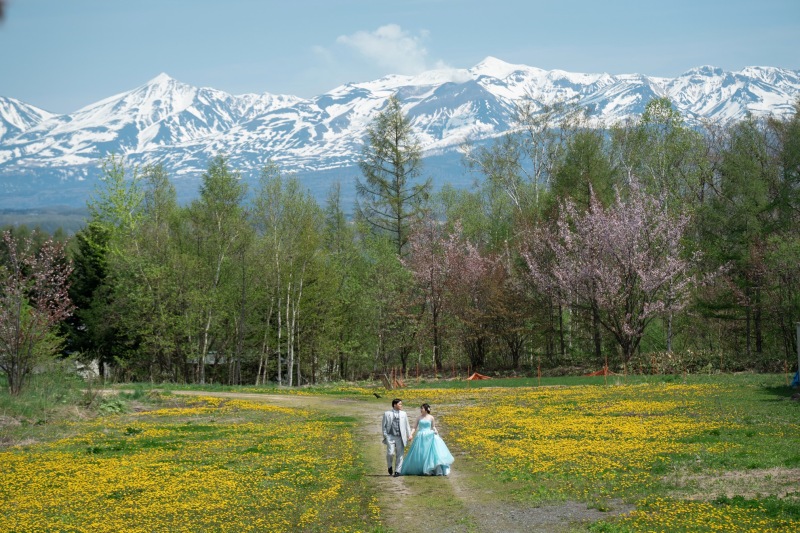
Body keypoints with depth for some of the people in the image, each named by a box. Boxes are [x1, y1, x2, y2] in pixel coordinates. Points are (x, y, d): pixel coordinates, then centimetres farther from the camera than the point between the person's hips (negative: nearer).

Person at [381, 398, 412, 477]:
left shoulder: (403, 414, 13)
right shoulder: (387, 414, 5)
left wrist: (409, 435, 10)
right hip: (390, 437, -3)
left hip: (400, 437, 3)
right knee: (390, 453, -11)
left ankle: (397, 471, 9)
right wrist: (385, 435, -1)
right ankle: (389, 467, 16)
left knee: (400, 454, 1)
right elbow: (384, 425, 7)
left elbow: (407, 425, 16)